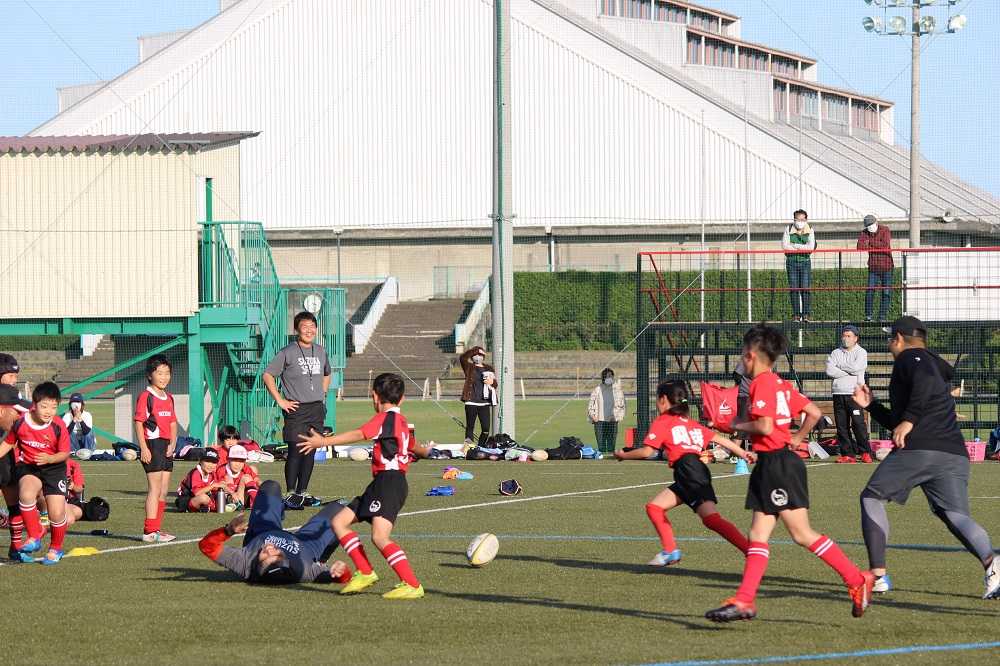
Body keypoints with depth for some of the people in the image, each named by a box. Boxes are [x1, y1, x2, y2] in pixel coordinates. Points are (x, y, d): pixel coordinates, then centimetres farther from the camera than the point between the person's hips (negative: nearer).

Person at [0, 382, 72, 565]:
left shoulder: (58, 427, -17)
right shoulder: (21, 423, -12)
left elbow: (65, 453, -7)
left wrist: (49, 459, -25)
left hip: (53, 468, -1)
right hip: (27, 467, 1)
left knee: (57, 513, -7)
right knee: (26, 493, -32)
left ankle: (56, 549, 22)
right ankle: (34, 537, -16)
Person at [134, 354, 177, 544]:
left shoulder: (169, 398, 16)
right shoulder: (146, 397, -7)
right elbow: (138, 423, -11)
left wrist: (173, 444, 2)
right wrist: (143, 448, -17)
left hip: (167, 447, 8)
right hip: (153, 445, -8)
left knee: (163, 491, 10)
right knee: (155, 489, -11)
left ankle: (157, 529, 16)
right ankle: (150, 531, -11)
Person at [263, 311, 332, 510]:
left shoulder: (321, 351, 13)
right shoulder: (288, 353, -5)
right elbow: (267, 375, -4)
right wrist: (280, 401, -8)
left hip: (317, 409, 6)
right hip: (296, 409, -6)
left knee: (310, 451, 7)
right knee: (295, 451, -10)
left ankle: (303, 493, 15)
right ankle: (291, 494, -6)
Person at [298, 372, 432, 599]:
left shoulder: (387, 417, -5)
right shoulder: (401, 420, 23)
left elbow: (359, 435, -21)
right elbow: (413, 447, 45)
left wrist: (324, 442, -25)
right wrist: (425, 451, 70)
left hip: (389, 480, -10)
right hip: (381, 484, 10)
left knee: (380, 537, -22)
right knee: (339, 522, 10)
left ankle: (412, 585, -23)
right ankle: (365, 573, 9)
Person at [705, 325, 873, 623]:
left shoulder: (762, 383, -12)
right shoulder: (780, 384, 15)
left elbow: (764, 426, -22)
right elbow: (814, 413, 17)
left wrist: (740, 426, -6)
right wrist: (797, 438, 20)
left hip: (777, 463, -10)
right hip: (769, 464, 10)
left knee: (802, 534, -8)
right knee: (758, 534, 4)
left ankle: (857, 580, -5)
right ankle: (744, 601, 0)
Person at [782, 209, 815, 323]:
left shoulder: (810, 231, 4)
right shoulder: (788, 230, 3)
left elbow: (811, 247, -9)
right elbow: (784, 246, -7)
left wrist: (794, 245, -9)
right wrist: (803, 248, -9)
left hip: (805, 262, 0)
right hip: (792, 262, 0)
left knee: (805, 288, -6)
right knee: (793, 289, -2)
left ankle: (806, 314, -2)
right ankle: (796, 314, 3)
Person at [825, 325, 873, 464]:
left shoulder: (861, 352, 4)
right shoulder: (835, 353, 15)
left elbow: (856, 367, -14)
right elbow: (830, 371, -1)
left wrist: (840, 366, -1)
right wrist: (850, 371, -7)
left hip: (854, 393, -4)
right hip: (838, 393, 4)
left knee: (858, 423, -11)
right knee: (841, 425, 1)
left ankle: (865, 453, -7)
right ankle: (847, 454, 4)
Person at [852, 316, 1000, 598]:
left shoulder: (910, 358, 6)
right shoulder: (935, 366, 33)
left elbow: (925, 381, -19)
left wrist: (909, 421, -18)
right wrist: (871, 405, 38)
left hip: (918, 449, -7)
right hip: (955, 455, 7)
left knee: (872, 498, 10)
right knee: (955, 514, -3)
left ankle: (878, 575, 4)